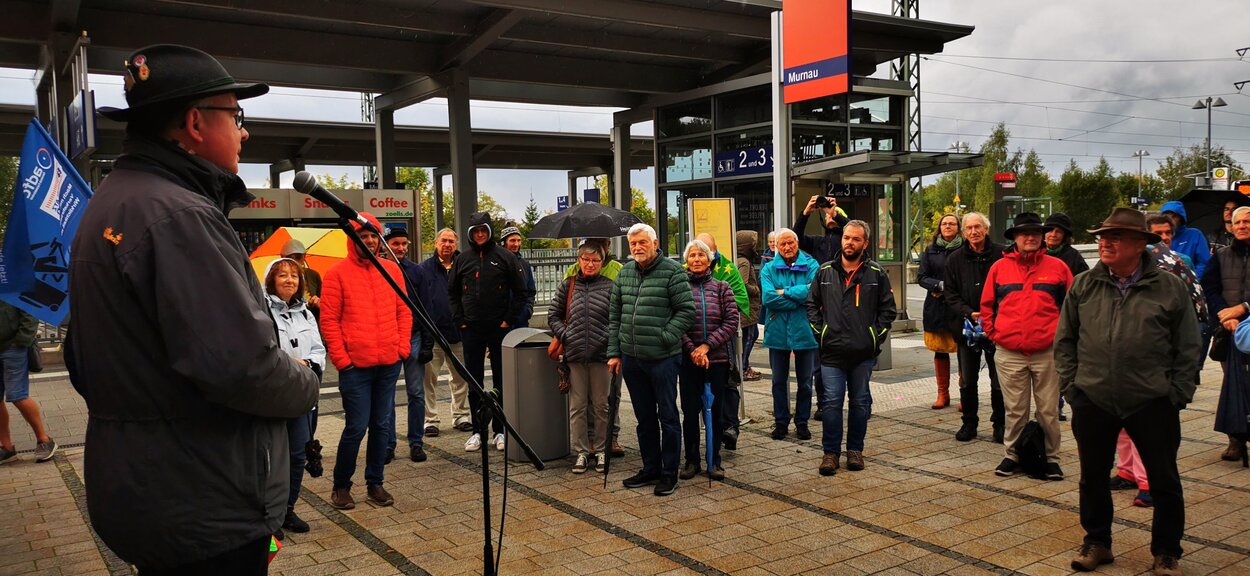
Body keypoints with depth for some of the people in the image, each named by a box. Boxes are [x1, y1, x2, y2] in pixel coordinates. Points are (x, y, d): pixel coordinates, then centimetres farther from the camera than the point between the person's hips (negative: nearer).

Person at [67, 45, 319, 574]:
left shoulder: (106, 205, 11)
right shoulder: (179, 215, -22)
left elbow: (85, 360, 18)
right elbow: (243, 365, -29)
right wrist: (305, 384, -10)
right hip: (205, 513, -10)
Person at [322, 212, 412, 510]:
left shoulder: (392, 269, 10)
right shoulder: (337, 273, -2)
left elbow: (404, 311, 12)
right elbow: (329, 320, -4)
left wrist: (403, 347, 2)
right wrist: (341, 359, -8)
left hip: (389, 363, 4)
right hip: (355, 365, -4)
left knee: (382, 425, 9)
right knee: (356, 427, -3)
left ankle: (375, 483, 22)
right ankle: (341, 485, 15)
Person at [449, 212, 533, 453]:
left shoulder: (505, 257, -2)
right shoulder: (463, 259, 7)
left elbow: (521, 292, -1)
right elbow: (452, 291, 15)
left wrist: (510, 320, -7)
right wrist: (459, 320, 5)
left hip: (499, 329, -3)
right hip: (471, 330, 3)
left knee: (501, 381, 4)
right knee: (474, 382, 7)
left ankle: (500, 430, 13)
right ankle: (478, 431, 15)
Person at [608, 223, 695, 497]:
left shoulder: (672, 271, -7)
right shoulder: (624, 273, 11)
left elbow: (686, 310, -10)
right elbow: (614, 315, 13)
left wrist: (665, 338, -15)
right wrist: (614, 352, 7)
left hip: (662, 358, -6)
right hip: (631, 358, 6)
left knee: (667, 416, 5)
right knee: (644, 417, 16)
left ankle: (669, 473, 15)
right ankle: (650, 468, 28)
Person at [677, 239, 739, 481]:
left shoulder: (721, 287, 6)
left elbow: (732, 321, -2)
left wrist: (707, 345, -11)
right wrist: (692, 349, -15)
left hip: (718, 359, 1)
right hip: (688, 359, -1)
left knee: (716, 411, 6)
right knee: (690, 411, 4)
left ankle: (715, 461, 18)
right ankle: (692, 461, 17)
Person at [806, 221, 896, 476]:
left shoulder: (876, 273, 4)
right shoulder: (825, 272, 6)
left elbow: (888, 308, 9)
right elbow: (811, 304, 12)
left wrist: (877, 335, 0)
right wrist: (820, 331, 2)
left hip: (864, 351, 0)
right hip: (832, 351, 0)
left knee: (860, 402, 9)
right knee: (832, 401, -2)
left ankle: (855, 449, 21)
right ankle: (830, 451, 8)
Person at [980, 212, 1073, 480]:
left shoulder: (1057, 267, 3)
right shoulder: (999, 267, 5)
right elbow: (987, 305, 14)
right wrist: (993, 332, 6)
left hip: (1047, 352, 0)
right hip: (1009, 353, 1)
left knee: (1049, 410, 6)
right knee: (1014, 410, 8)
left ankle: (1051, 458, 18)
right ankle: (1012, 455, 20)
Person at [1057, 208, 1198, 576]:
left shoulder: (1171, 289, -1)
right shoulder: (1083, 286, 3)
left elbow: (1188, 349, 3)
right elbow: (1064, 341, 9)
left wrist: (1176, 395, -3)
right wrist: (1072, 386, 3)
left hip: (1152, 404, -1)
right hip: (1092, 402, 2)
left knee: (1164, 481, 9)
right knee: (1093, 476, 12)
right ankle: (1097, 543, 30)